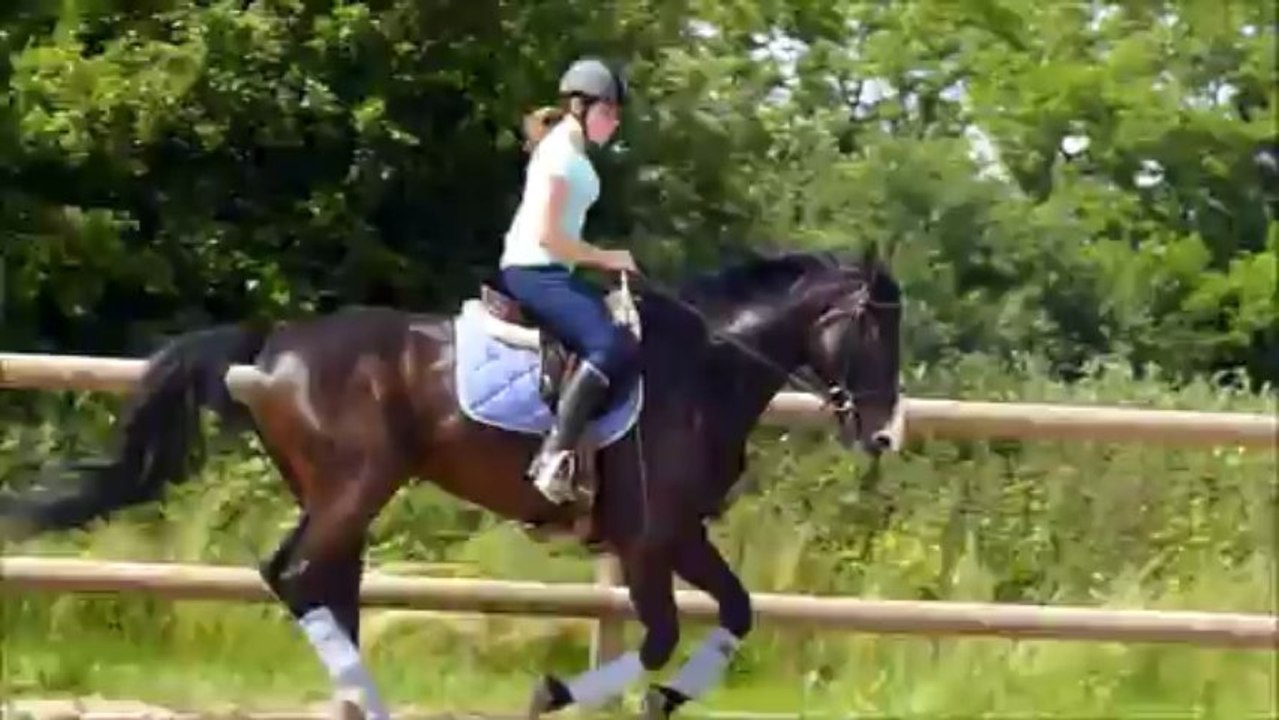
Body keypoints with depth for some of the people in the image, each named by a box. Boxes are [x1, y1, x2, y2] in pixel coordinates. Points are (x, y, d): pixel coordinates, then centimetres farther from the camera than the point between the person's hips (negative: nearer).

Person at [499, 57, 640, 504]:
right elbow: (546, 234, -20)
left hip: (550, 272, 11)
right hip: (533, 271, -11)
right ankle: (555, 456, -32)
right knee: (613, 345, -27)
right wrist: (605, 259, -11)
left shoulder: (571, 153, 17)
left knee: (625, 330, 9)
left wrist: (604, 260, 10)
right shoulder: (560, 153, -13)